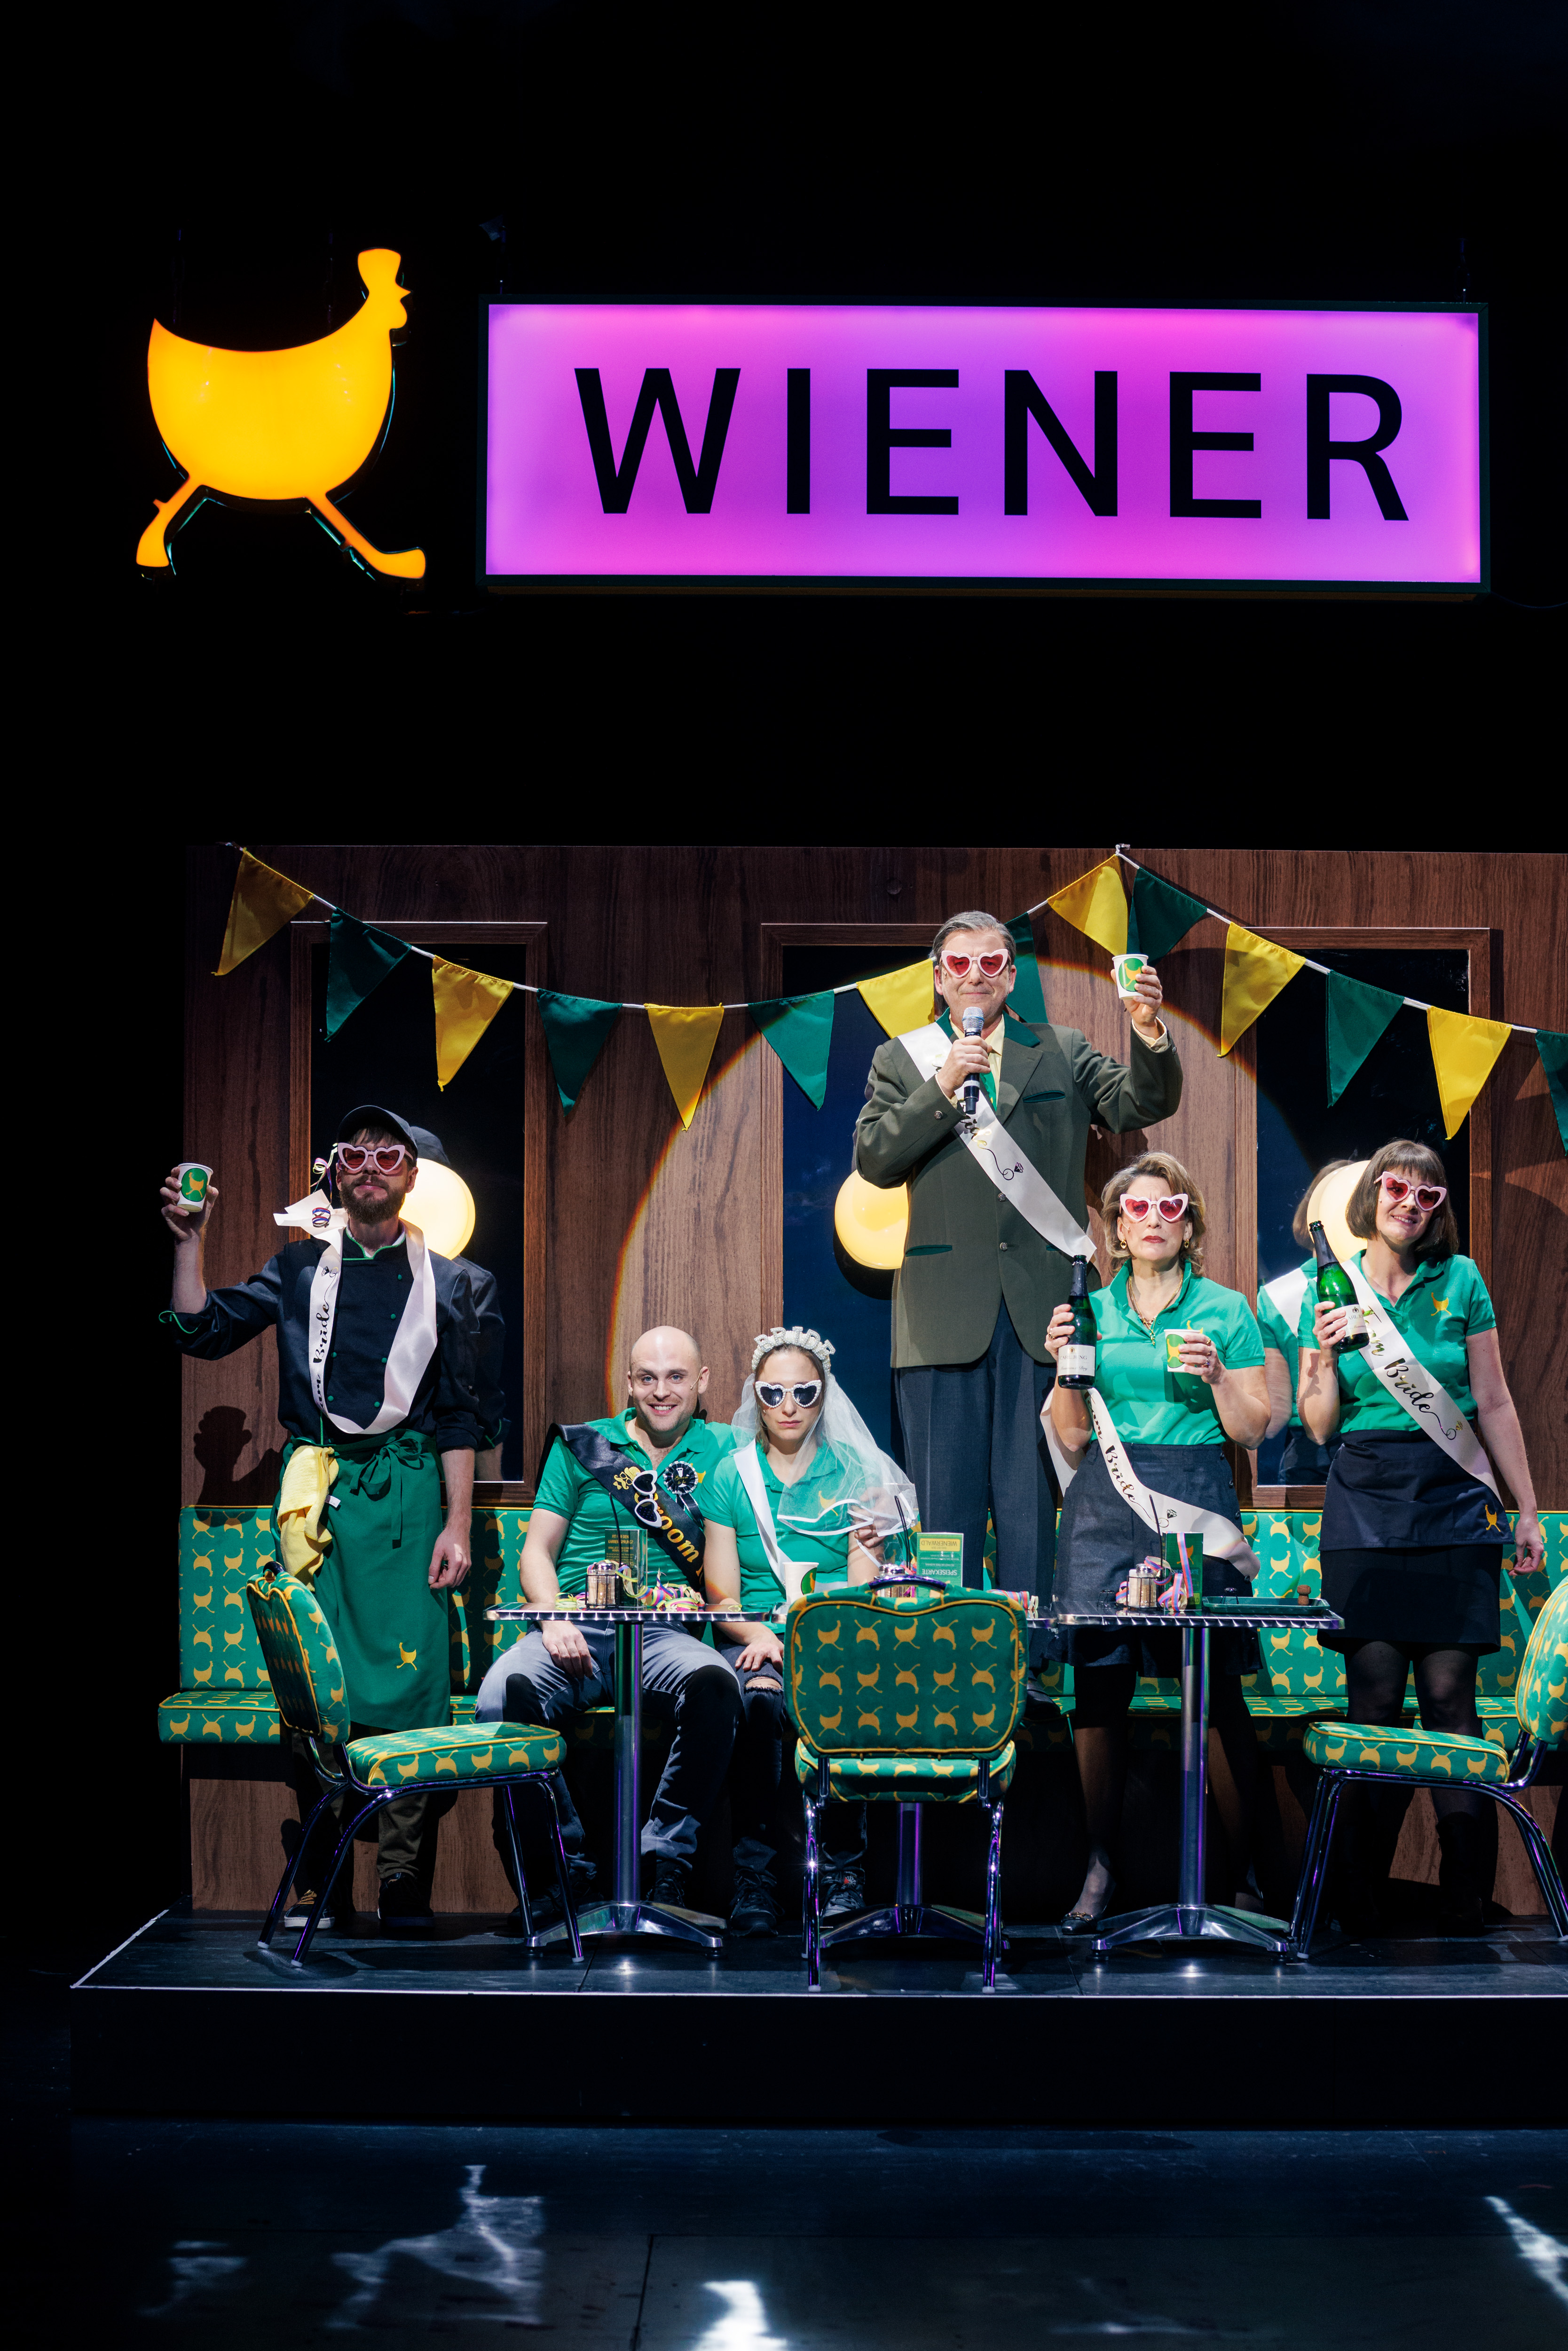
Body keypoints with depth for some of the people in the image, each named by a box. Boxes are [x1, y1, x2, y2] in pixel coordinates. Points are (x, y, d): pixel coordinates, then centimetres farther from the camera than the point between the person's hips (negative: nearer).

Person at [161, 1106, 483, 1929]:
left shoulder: (442, 1282, 12)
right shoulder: (300, 1268, 14)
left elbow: (459, 1417, 9)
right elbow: (204, 1333, 6)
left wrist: (457, 1524, 2)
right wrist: (189, 1243, -4)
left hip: (405, 1489, -1)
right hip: (315, 1487, 1)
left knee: (410, 1677, -6)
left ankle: (405, 1884, 0)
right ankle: (318, 1883, 8)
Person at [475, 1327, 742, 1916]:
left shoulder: (721, 1451, 15)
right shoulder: (580, 1445, 16)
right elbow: (538, 1550, 12)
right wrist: (554, 1617, -7)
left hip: (664, 1635, -1)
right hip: (575, 1631, 1)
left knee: (716, 1687, -35)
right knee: (501, 1696, -31)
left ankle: (666, 1863, -20)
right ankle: (563, 1864, -14)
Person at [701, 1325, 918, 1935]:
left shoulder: (857, 1474, 7)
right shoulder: (732, 1477, 9)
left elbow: (863, 1593, 2)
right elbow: (722, 1597, 5)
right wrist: (761, 1635, -17)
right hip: (755, 1639, 0)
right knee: (758, 1697, -34)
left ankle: (843, 1865, -21)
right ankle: (755, 1874, -30)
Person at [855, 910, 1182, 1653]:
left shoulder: (1062, 1053, 12)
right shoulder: (901, 1060, 11)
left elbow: (1144, 1104, -1)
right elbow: (874, 1161, -1)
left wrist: (1149, 1032, -19)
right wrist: (941, 1090, -12)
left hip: (1041, 1312, 0)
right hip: (945, 1312, 0)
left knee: (1035, 1502, 3)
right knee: (945, 1503, 4)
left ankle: (1028, 1657, 8)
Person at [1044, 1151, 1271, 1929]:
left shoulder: (1226, 1309, 9)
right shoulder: (1091, 1310, 14)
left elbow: (1251, 1430, 6)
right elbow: (1072, 1438, 12)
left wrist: (1216, 1375, -10)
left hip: (1195, 1496, -2)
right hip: (1106, 1498, 2)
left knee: (1215, 1685, -7)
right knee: (1098, 1680, -3)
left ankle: (1245, 1871, 3)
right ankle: (1100, 1865, 7)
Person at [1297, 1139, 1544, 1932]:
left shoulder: (1461, 1280, 6)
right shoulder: (1330, 1293, 8)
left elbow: (1494, 1403, 9)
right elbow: (1320, 1428, 8)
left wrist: (1527, 1508, 8)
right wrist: (1325, 1358, -9)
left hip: (1453, 1501, 0)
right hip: (1365, 1505, 0)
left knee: (1449, 1693, -4)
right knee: (1374, 1697, -3)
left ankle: (1462, 1892, 4)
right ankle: (1363, 1894, 5)